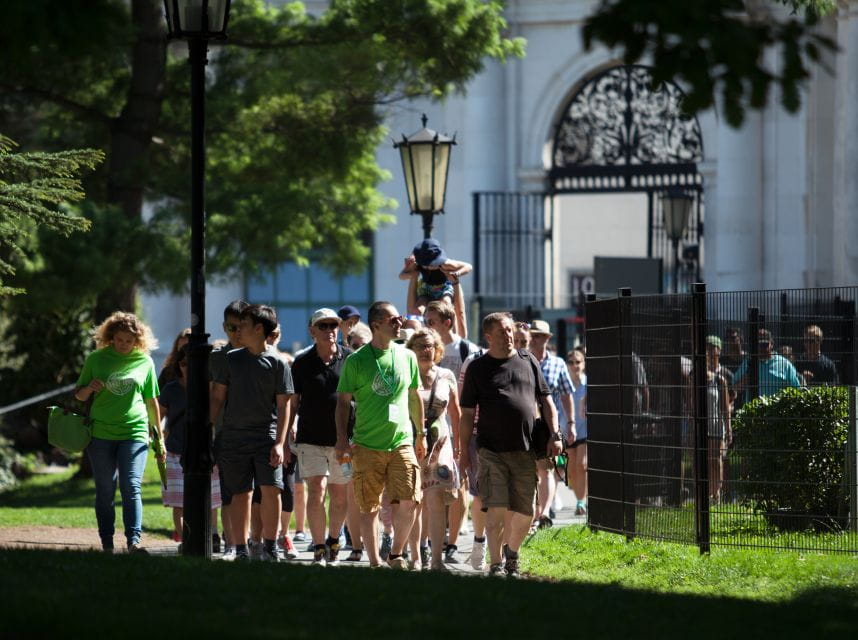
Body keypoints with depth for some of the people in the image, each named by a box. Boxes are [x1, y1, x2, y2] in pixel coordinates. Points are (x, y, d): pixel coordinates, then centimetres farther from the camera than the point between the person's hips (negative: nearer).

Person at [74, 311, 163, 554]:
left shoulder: (145, 362, 7)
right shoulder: (96, 359, 5)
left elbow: (151, 402, 13)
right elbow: (79, 395, 12)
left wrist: (160, 438, 14)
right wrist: (90, 388, -12)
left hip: (134, 433, -1)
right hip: (101, 433, 1)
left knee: (131, 487, -13)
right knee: (105, 491, 4)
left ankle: (134, 540, -20)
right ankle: (107, 543, 10)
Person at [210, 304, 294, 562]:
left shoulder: (277, 364, 0)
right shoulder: (232, 359, 8)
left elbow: (283, 406, -1)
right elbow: (217, 397, 11)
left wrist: (280, 443, -9)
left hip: (266, 437, -2)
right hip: (234, 437, 2)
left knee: (271, 489, -13)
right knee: (241, 494, 4)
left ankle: (269, 547, -2)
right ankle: (241, 550, 10)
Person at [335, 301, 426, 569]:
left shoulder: (407, 357, 9)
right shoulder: (356, 361, -2)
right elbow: (343, 401, 1)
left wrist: (421, 434, 21)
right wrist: (342, 438, -6)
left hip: (402, 443, 2)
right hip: (367, 445, -2)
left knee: (408, 502, -8)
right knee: (369, 507, 3)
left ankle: (396, 553, 11)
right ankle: (374, 562, 12)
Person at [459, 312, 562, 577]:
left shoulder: (528, 361, 12)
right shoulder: (477, 368, 4)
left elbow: (545, 400, 15)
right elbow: (467, 413, 4)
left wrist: (555, 435, 5)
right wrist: (464, 451, 0)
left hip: (525, 451, 3)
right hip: (492, 450, -3)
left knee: (525, 513, 5)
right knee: (497, 509, -11)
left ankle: (512, 553, 29)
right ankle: (496, 564, -3)